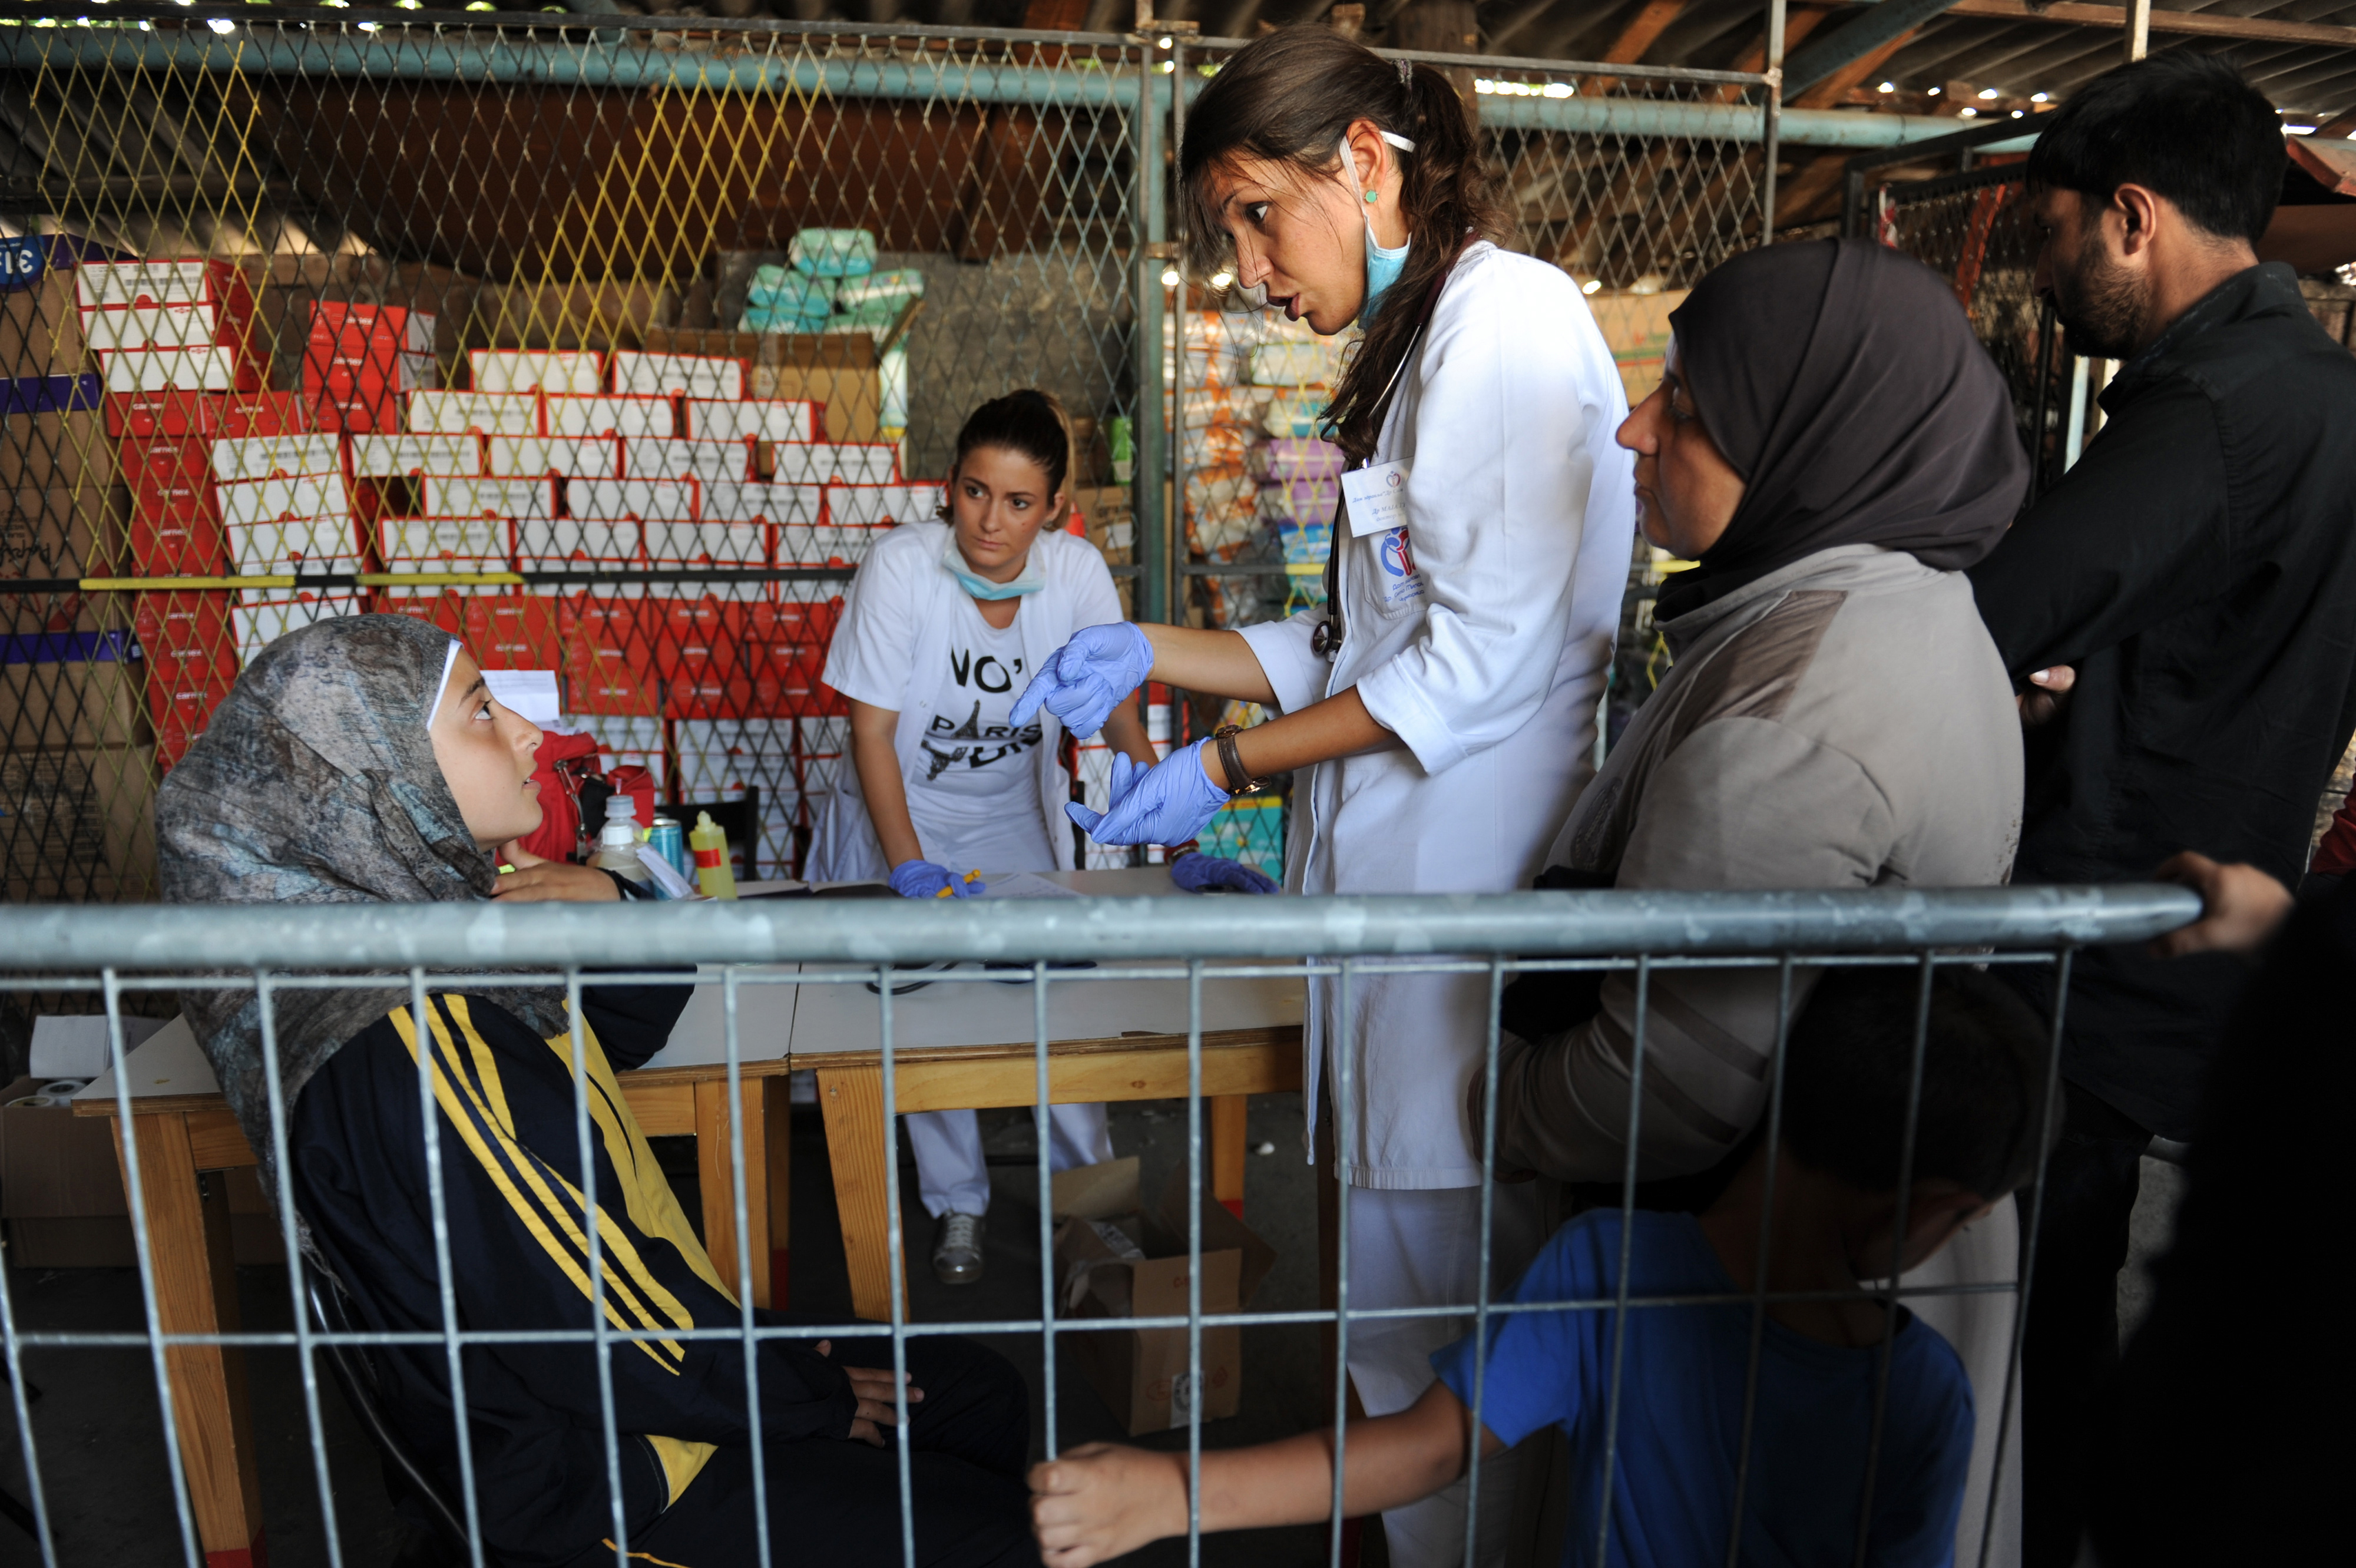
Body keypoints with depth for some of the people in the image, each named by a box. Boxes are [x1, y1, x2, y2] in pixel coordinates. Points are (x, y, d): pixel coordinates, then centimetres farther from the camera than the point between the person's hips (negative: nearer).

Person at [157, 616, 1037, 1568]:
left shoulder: (438, 911, -3)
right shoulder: (404, 1054, -31)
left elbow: (629, 1027, 14)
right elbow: (593, 1321, -26)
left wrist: (616, 911, -8)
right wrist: (809, 1399, -11)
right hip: (584, 1469, -9)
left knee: (986, 1399, 13)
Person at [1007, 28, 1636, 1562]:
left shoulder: (1507, 312, -9)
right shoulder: (1416, 344, 20)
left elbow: (1483, 659, -16)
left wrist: (1230, 768, -11)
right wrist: (1151, 652, 9)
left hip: (1468, 893, -9)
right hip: (1402, 885, 9)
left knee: (1431, 1313, 1)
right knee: (1417, 1296, 15)